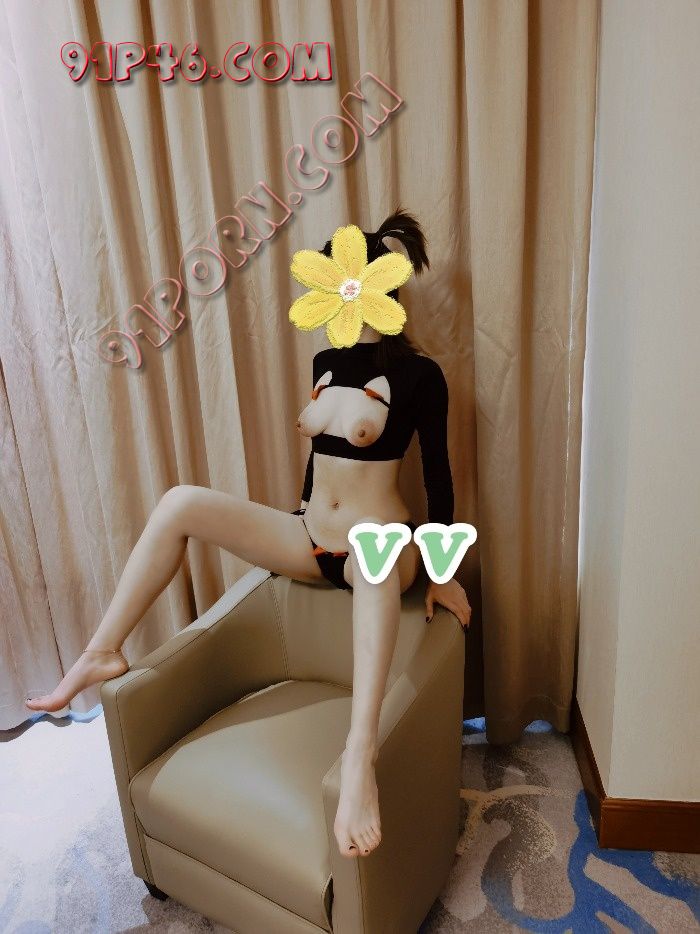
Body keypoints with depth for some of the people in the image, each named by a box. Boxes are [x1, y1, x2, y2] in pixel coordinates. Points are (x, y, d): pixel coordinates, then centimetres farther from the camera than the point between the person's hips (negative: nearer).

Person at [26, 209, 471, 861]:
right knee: (182, 503, -15)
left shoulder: (418, 373, -8)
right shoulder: (326, 361, 9)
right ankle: (102, 654, -7)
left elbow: (437, 473, -7)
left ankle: (359, 755, -54)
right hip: (310, 538, 6)